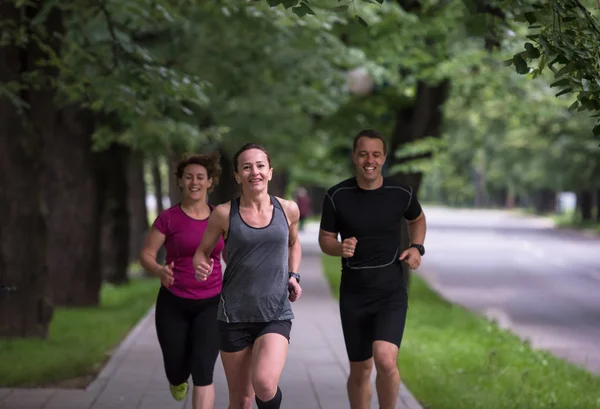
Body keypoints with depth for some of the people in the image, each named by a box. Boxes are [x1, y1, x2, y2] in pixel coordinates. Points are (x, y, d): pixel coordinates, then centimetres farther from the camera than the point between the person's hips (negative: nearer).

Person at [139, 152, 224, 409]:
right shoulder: (168, 219, -8)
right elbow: (146, 255, -5)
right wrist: (160, 271, -26)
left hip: (210, 304, 1)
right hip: (173, 304, 0)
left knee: (203, 372, -15)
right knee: (177, 374, 11)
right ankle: (178, 377, 51)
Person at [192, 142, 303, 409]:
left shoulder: (288, 210, 2)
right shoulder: (224, 214, -4)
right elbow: (203, 250, 10)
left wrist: (293, 276, 7)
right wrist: (201, 266, -12)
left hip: (276, 315, 0)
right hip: (235, 316, 0)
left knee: (264, 384, -25)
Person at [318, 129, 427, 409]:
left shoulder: (401, 194, -4)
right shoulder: (337, 196, -7)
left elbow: (417, 219, 18)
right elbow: (325, 239, 4)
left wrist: (417, 247, 0)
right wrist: (339, 248, -19)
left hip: (392, 292, -1)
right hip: (353, 294, 1)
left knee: (385, 360, -22)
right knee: (360, 371, 9)